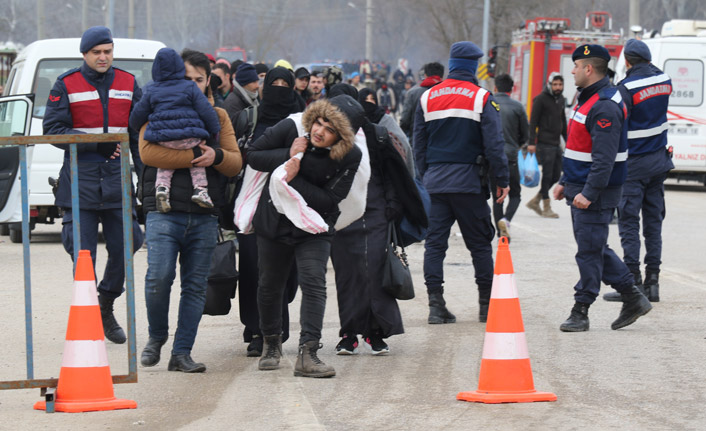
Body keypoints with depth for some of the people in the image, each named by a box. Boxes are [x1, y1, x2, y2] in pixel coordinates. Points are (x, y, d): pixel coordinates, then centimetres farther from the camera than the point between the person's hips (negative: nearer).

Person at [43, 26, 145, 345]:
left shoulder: (128, 84, 10)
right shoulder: (66, 85, 1)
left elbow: (139, 133, 12)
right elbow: (52, 129, -5)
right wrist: (97, 143, -14)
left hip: (118, 177, 3)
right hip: (80, 178, -3)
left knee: (123, 248, 3)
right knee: (83, 253, -4)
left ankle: (106, 310, 22)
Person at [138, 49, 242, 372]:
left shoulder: (218, 116, 16)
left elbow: (236, 163, 10)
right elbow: (148, 152, -12)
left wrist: (216, 156, -12)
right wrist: (194, 156, -15)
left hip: (204, 215, 4)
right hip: (164, 210, -4)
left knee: (195, 285, 3)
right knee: (159, 277, -15)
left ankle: (182, 353, 8)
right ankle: (157, 336, 9)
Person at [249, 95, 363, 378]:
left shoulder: (350, 157, -19)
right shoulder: (291, 129, -16)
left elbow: (329, 200, -20)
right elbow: (253, 156, -7)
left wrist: (294, 180, -28)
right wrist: (287, 156, -23)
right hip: (274, 222, 2)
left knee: (314, 282, -19)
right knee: (270, 285, 12)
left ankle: (307, 354, -22)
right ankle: (271, 343, 36)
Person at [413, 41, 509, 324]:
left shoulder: (428, 97, 7)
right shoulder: (482, 98, -5)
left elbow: (418, 144, 12)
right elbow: (494, 144, -7)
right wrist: (502, 180, -1)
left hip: (435, 181, 3)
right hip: (469, 181, -3)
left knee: (434, 242, 4)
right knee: (479, 243, 6)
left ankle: (436, 304, -2)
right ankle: (487, 305, 9)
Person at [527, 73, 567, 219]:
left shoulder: (561, 100, 16)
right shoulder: (541, 99, -6)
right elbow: (533, 121, -9)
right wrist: (532, 142, -15)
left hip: (556, 144, 8)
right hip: (545, 143, -8)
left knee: (556, 176, 7)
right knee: (547, 175, -6)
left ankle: (535, 201, 19)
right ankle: (546, 208, 0)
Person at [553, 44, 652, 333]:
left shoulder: (605, 107, -19)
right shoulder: (587, 99, 15)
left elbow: (604, 158, -25)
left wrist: (589, 193, -29)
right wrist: (565, 182, 24)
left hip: (596, 193, -11)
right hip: (581, 189, 11)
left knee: (589, 250, -4)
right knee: (595, 249, 14)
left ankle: (581, 312, 2)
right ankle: (633, 300, 21)